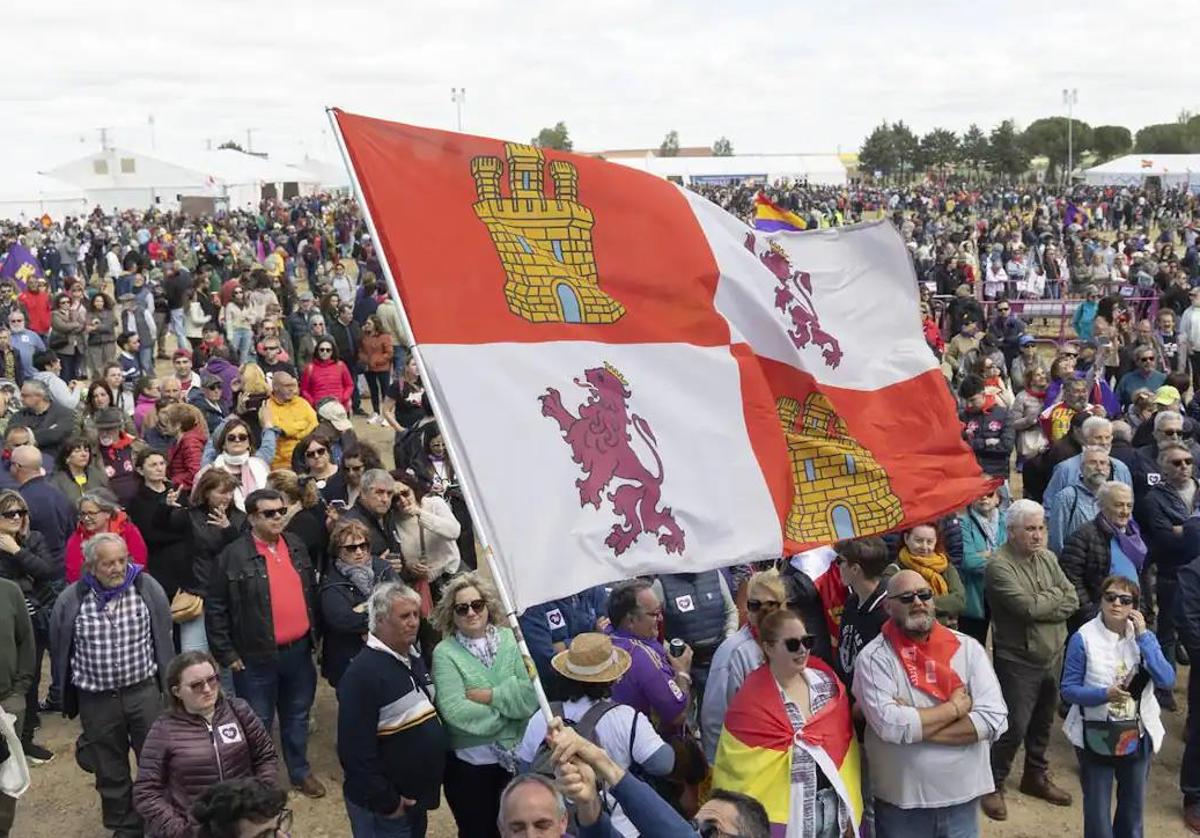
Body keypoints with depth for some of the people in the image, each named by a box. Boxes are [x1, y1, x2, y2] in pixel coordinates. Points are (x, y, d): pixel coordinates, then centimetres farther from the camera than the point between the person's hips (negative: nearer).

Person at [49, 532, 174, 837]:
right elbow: (59, 649, 6)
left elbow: (163, 637, 5)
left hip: (144, 691, 0)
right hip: (96, 699, 1)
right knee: (110, 769, 13)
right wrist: (70, 695, 14)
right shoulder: (71, 600, -8)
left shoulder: (147, 588, -7)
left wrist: (166, 681, 9)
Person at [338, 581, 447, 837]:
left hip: (418, 796, 8)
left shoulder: (414, 655, 6)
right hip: (384, 806, -8)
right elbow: (355, 752, -24)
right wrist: (387, 803, -19)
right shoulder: (363, 673, -22)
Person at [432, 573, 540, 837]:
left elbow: (530, 694, -10)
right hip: (469, 762, -2)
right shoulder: (445, 652, -9)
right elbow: (454, 710, -21)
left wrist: (489, 695, -19)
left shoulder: (509, 639, -1)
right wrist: (509, 706, -15)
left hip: (516, 755, 3)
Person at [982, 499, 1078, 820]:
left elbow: (1073, 602, -1)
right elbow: (1028, 606, -25)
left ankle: (1036, 776, 39)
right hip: (1018, 661, -7)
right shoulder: (999, 565, -18)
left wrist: (1042, 602, -16)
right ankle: (993, 785, 16)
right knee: (1014, 727, -2)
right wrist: (1055, 596, -8)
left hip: (1053, 656, 7)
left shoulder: (1048, 558, 5)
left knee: (1043, 722, 20)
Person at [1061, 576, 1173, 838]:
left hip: (1138, 736, 4)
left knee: (1133, 808, 21)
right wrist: (1105, 694, -28)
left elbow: (1167, 681, -16)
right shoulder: (1083, 638, -14)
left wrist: (1142, 636, -20)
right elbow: (1068, 690, -12)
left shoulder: (1144, 636, -2)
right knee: (1097, 813, 9)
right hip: (1096, 737, -4)